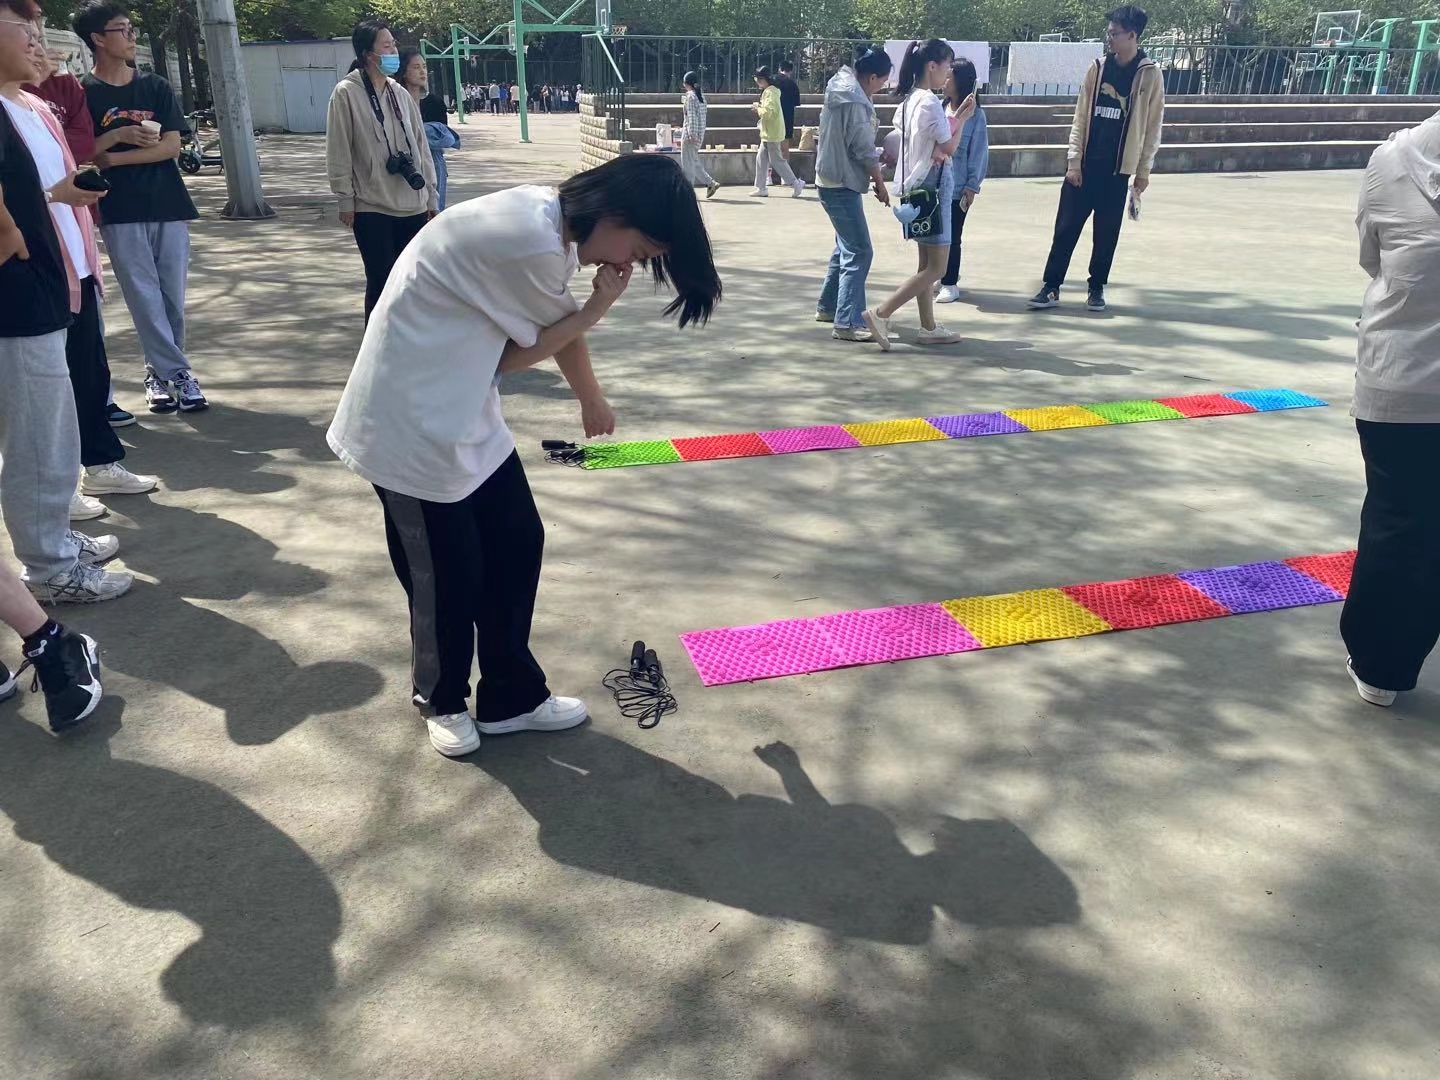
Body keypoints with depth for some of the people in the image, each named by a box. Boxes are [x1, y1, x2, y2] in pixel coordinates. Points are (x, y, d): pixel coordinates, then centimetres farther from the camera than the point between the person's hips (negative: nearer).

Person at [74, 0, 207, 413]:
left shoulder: (155, 87, 8)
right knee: (145, 298, -3)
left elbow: (172, 146, -2)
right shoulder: (82, 94, 1)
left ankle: (160, 371, 17)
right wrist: (118, 135, -15)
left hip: (169, 207, 3)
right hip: (120, 213, -2)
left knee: (173, 297, 4)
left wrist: (112, 158, -8)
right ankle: (177, 374, 1)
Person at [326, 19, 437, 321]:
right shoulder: (346, 93, -5)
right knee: (381, 281, -1)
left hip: (412, 205, 5)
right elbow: (338, 151, -5)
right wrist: (346, 199, -8)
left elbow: (420, 145, 14)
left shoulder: (400, 94, 11)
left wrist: (431, 195, 12)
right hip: (371, 207, -5)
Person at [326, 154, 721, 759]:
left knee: (517, 545, 11)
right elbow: (519, 356, -14)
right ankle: (442, 700, 31)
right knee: (447, 571, 5)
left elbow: (559, 327, 17)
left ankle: (511, 696, 26)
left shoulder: (555, 223, 2)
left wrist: (591, 399, 30)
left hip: (466, 414, 9)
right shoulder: (531, 241, -28)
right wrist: (598, 307, -7)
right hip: (412, 422, -9)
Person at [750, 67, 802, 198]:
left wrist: (758, 108, -11)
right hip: (768, 133, 10)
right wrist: (760, 107, 7)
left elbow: (767, 113, -27)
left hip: (772, 134, -10)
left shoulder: (770, 93, -17)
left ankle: (796, 184, 1)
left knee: (777, 160, -5)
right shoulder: (768, 91, 15)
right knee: (761, 159, 10)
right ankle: (761, 188, 12)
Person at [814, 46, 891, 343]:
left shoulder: (840, 92, 11)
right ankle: (846, 323, -14)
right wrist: (880, 183, -5)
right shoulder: (855, 103, -19)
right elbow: (865, 150, -17)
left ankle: (828, 306, 32)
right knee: (859, 252, -11)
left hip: (832, 181, 11)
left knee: (846, 247, 21)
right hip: (843, 185, -11)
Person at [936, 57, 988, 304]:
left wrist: (972, 186, -9)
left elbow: (979, 152, -6)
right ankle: (935, 279, 25)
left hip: (958, 187, -4)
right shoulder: (941, 110, 4)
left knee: (951, 237, 3)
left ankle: (950, 284, 15)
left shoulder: (975, 115, -7)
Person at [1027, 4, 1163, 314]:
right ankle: (1051, 287, 5)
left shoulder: (1150, 74, -3)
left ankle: (1097, 287, 18)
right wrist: (1073, 161, -3)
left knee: (1107, 232, 6)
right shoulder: (1097, 68, 3)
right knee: (1066, 227, 0)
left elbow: (1152, 125, 0)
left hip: (1118, 167, -2)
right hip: (1084, 164, 2)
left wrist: (1144, 169, -1)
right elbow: (1081, 117, 3)